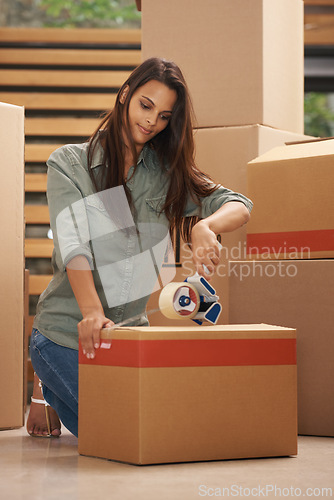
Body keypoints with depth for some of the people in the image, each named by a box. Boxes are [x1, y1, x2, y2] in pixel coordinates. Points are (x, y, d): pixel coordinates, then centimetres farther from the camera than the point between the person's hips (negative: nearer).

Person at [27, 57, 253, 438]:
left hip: (131, 329, 4)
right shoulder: (69, 163, -5)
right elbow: (72, 244, -20)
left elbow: (239, 206, -5)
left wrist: (205, 226, -29)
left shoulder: (167, 172, 6)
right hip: (67, 331, -4)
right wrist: (92, 312, -37)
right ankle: (48, 391, 20)